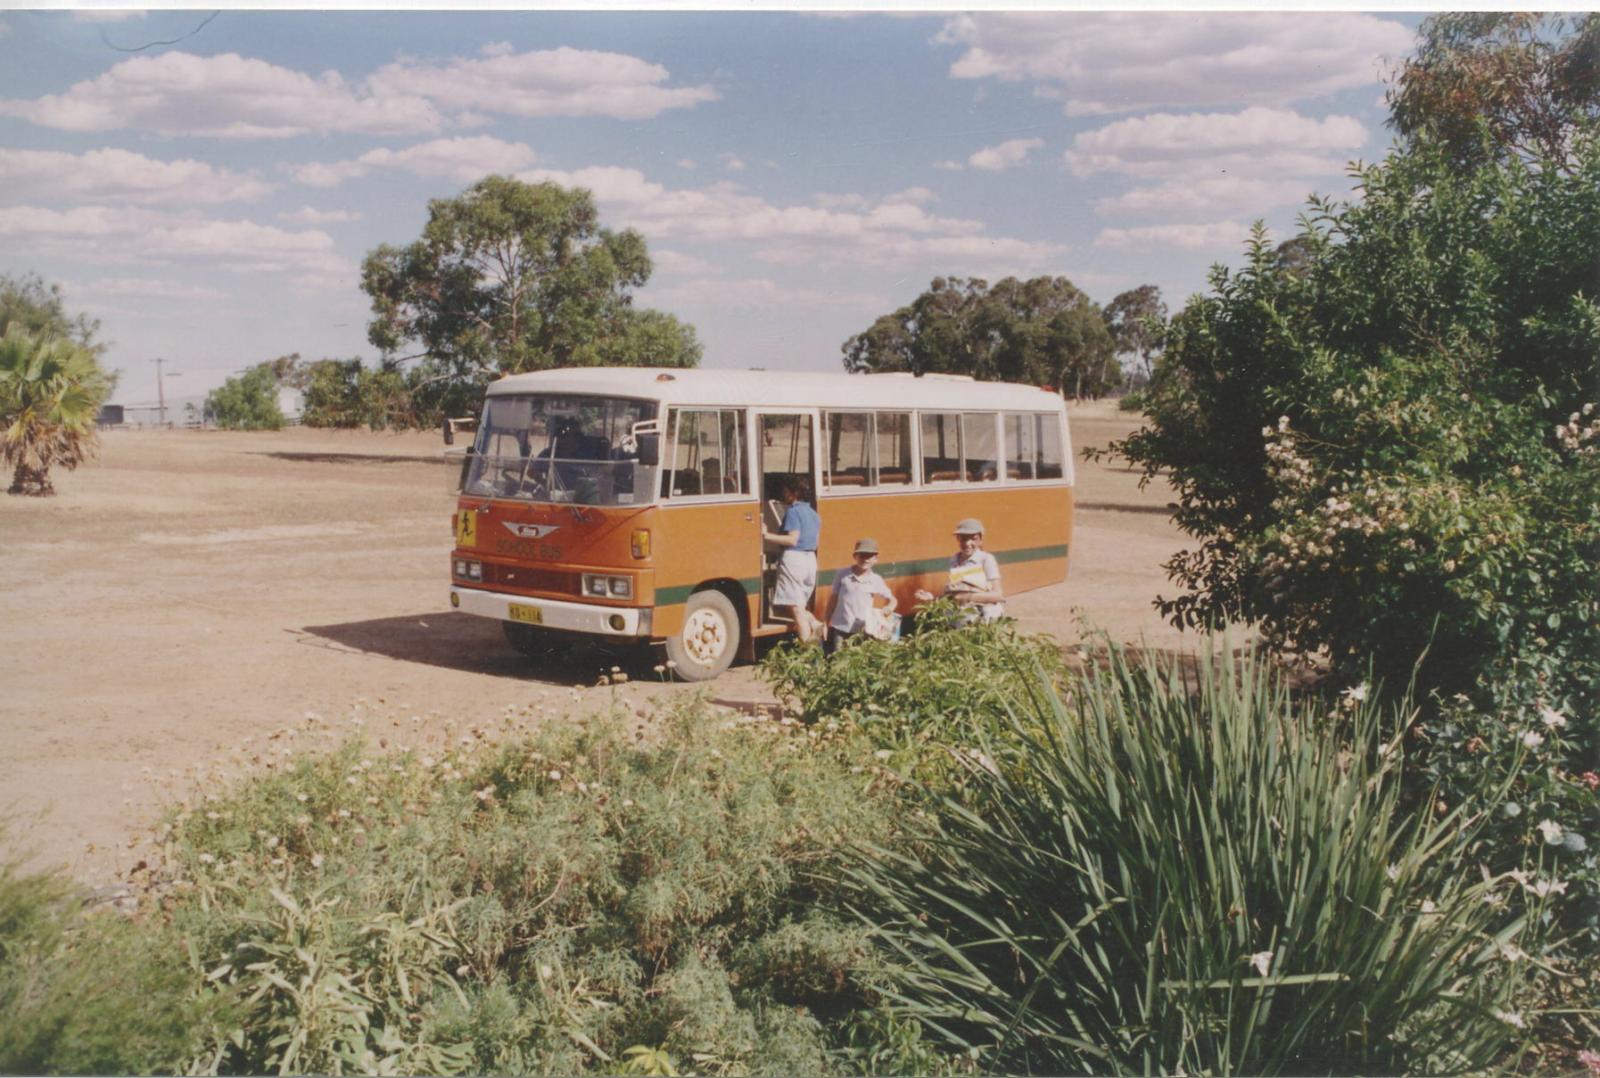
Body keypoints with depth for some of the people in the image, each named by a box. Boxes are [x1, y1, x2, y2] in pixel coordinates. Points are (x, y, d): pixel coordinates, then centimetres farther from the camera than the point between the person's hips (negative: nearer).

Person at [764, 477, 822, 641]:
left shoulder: (793, 511, -10)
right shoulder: (813, 513, 16)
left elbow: (792, 539, -19)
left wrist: (767, 535, -20)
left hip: (793, 559, -9)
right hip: (811, 559, 9)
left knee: (795, 607, -7)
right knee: (802, 605, 20)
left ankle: (807, 646, -11)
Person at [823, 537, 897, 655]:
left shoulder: (876, 580, -2)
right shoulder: (842, 574, -4)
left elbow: (892, 600, 9)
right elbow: (833, 598, 4)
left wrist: (888, 609, -15)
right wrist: (826, 623, 4)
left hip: (861, 631, 1)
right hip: (839, 628, 0)